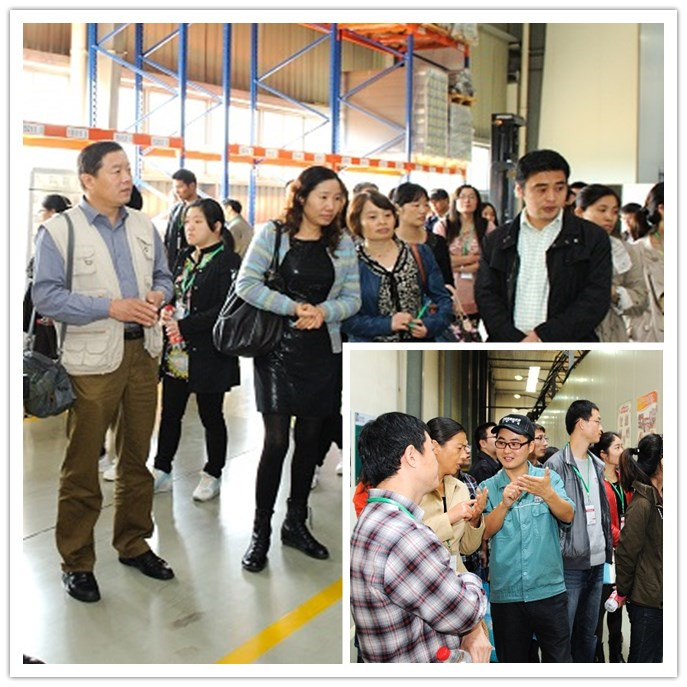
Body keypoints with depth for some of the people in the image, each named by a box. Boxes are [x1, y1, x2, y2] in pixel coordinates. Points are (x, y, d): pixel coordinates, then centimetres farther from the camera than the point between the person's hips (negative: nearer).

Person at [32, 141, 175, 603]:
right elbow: (46, 295, -12)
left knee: (138, 457, 15)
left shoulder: (144, 226, 10)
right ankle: (76, 562, 18)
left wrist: (158, 294, -7)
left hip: (142, 352, 5)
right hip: (93, 359, -5)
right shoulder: (59, 231, -7)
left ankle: (134, 544, 32)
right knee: (82, 466, 3)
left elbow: (164, 275, 17)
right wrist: (111, 308, -20)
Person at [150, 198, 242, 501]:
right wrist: (167, 313, -5)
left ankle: (212, 475, 23)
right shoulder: (184, 257, 12)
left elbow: (225, 309, -18)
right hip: (176, 352, 6)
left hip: (208, 356, -6)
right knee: (170, 413, 12)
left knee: (210, 415, 8)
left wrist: (185, 326, -19)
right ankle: (161, 471, 24)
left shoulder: (228, 262, -11)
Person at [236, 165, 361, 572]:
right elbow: (246, 283, -9)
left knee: (311, 439, 10)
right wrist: (294, 307, -18)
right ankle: (261, 533, 9)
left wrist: (324, 311, -14)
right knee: (276, 441, -5)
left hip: (324, 352, 4)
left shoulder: (343, 243, 8)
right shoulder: (273, 234, -2)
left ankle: (297, 523, 26)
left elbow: (353, 298, 7)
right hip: (278, 351, -4)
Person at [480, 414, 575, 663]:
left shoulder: (549, 479, 1)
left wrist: (548, 494, -34)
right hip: (505, 594, 1)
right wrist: (504, 504, -27)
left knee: (559, 660, 3)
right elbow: (485, 532, -9)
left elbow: (568, 516, -14)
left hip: (549, 590, -1)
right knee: (511, 661, 13)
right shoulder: (488, 487, 3)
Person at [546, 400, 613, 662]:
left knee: (588, 634, 16)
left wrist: (608, 550, 13)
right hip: (570, 564, -7)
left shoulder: (597, 465, 13)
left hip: (597, 563, 7)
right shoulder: (556, 465, -11)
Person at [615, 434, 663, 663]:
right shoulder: (642, 503, -19)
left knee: (654, 659, 16)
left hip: (658, 599, 8)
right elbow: (626, 552, -16)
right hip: (647, 601, -8)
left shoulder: (658, 499, 8)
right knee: (642, 660, 2)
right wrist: (623, 591, -6)